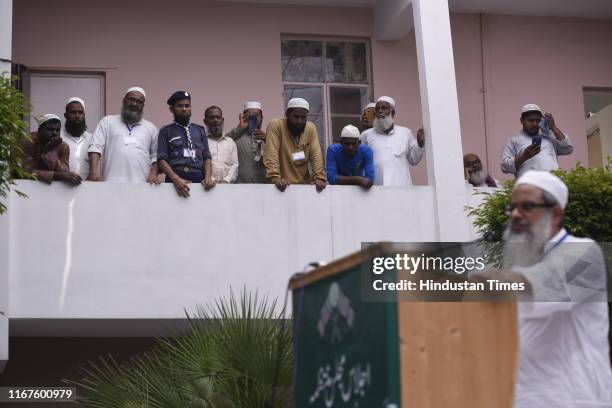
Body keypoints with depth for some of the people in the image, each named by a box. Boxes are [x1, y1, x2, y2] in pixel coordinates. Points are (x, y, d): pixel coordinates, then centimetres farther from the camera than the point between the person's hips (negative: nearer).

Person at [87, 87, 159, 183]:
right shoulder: (108, 121, 12)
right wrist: (94, 171, -13)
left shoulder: (151, 128, 18)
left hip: (141, 185, 2)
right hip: (112, 183, -2)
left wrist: (153, 174, -3)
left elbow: (156, 156, 15)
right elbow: (96, 147, 2)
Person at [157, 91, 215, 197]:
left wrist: (208, 177, -7)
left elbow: (206, 157, 11)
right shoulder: (166, 131, 7)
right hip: (175, 178, -2)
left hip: (199, 179, 2)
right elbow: (162, 159, -2)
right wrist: (176, 179, -17)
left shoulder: (200, 130, 16)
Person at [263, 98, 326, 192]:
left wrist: (319, 177, -14)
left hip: (305, 184, 3)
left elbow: (316, 154, -1)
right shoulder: (275, 125, -9)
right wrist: (275, 178, -30)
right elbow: (271, 154, -18)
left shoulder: (310, 128, 4)